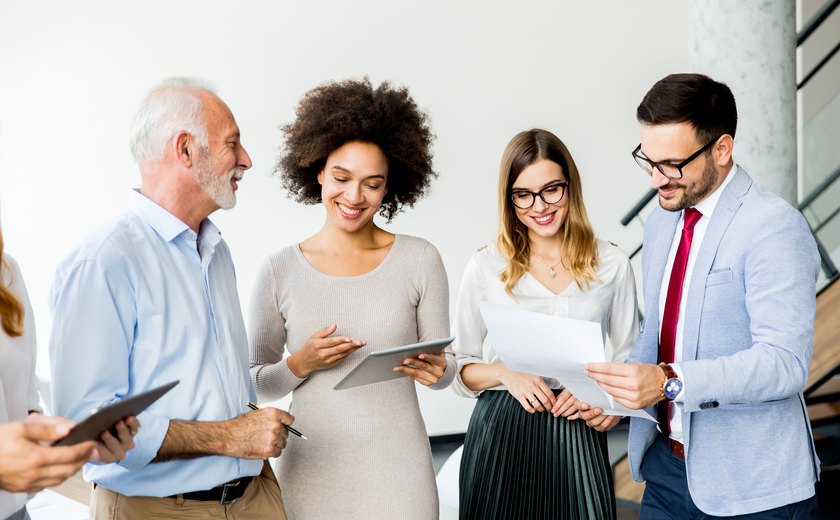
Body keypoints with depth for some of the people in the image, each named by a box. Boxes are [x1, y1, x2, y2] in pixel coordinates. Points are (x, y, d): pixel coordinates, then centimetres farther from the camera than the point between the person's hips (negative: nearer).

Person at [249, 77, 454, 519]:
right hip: (310, 469, 0)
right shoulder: (279, 270, -2)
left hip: (397, 469, 0)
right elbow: (256, 382, 3)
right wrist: (300, 364, -14)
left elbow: (445, 371, 3)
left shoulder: (420, 260, -3)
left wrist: (435, 371, -17)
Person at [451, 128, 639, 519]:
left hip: (577, 432, 1)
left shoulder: (612, 265, 2)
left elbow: (628, 360, 9)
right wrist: (505, 374, -14)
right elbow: (461, 370, 4)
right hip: (500, 432, 0)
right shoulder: (485, 267, -1)